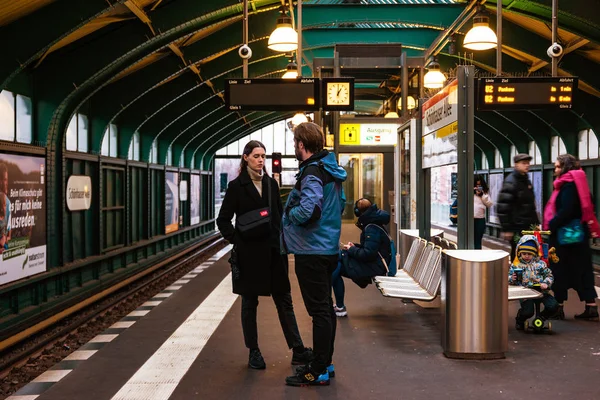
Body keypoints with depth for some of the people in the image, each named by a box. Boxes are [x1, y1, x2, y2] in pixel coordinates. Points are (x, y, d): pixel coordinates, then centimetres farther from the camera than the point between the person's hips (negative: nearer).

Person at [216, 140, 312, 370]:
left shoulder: (271, 183, 9)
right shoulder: (237, 186, -3)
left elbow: (280, 214, 14)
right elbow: (223, 220, -1)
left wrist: (283, 240, 3)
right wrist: (236, 239, -9)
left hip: (273, 252, 4)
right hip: (249, 254, -4)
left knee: (284, 301, 5)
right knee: (249, 303, 7)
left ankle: (298, 351, 9)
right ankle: (253, 352, 17)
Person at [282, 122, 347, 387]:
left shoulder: (311, 173, -18)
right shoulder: (331, 170, 12)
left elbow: (307, 211, -30)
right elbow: (341, 204, 23)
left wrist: (289, 212, -12)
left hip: (311, 251, -10)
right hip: (329, 247, 10)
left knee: (319, 310, -4)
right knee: (325, 307, 16)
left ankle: (319, 371, 3)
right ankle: (325, 364, 27)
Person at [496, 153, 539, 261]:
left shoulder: (526, 180, 15)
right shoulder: (510, 182, -13)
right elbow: (503, 207, -18)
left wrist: (536, 222, 15)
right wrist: (506, 229, -21)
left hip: (528, 227, 8)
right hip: (516, 227, -8)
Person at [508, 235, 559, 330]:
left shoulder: (540, 264, 9)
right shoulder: (515, 266, 7)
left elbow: (549, 275, 9)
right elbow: (508, 278, 9)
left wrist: (546, 283, -11)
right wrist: (512, 279, -14)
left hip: (540, 290, 2)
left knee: (553, 306, -18)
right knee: (528, 312, -23)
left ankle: (541, 318, 18)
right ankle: (520, 320, 18)